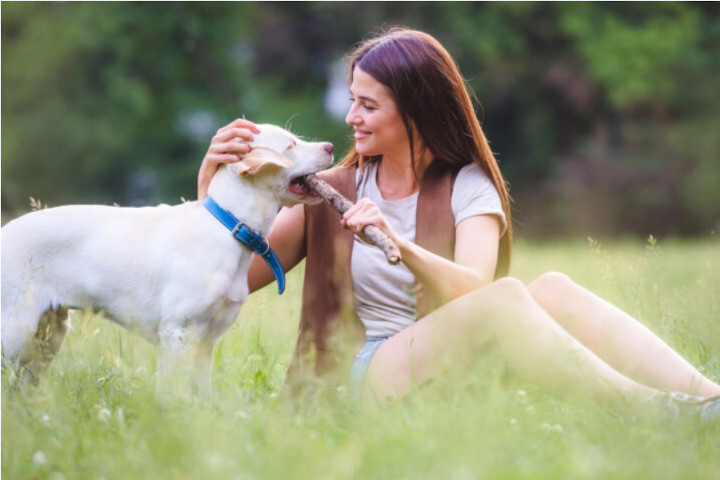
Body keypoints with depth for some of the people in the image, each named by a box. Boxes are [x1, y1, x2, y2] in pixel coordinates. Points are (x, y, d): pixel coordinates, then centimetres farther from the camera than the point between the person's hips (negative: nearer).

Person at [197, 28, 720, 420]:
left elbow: (472, 287, -12)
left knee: (551, 290, -26)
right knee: (506, 297, -29)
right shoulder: (330, 193, 11)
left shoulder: (468, 186, 8)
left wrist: (399, 244, -30)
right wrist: (209, 183, -7)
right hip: (370, 377, -2)